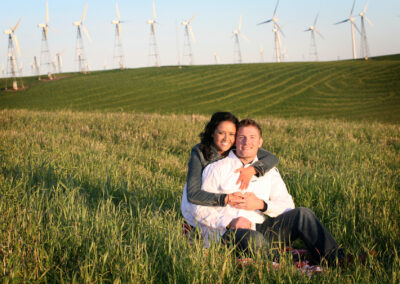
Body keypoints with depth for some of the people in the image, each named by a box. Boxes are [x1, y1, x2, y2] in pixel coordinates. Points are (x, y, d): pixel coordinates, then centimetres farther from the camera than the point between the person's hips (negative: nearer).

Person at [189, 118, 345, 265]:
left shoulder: (268, 170, 20)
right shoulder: (216, 168, 7)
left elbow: (287, 205, 11)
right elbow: (200, 208, -1)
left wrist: (261, 204, -8)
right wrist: (229, 222, -17)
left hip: (260, 228, 4)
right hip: (225, 232, -4)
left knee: (302, 214, -18)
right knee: (252, 239, -40)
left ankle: (336, 260, -22)